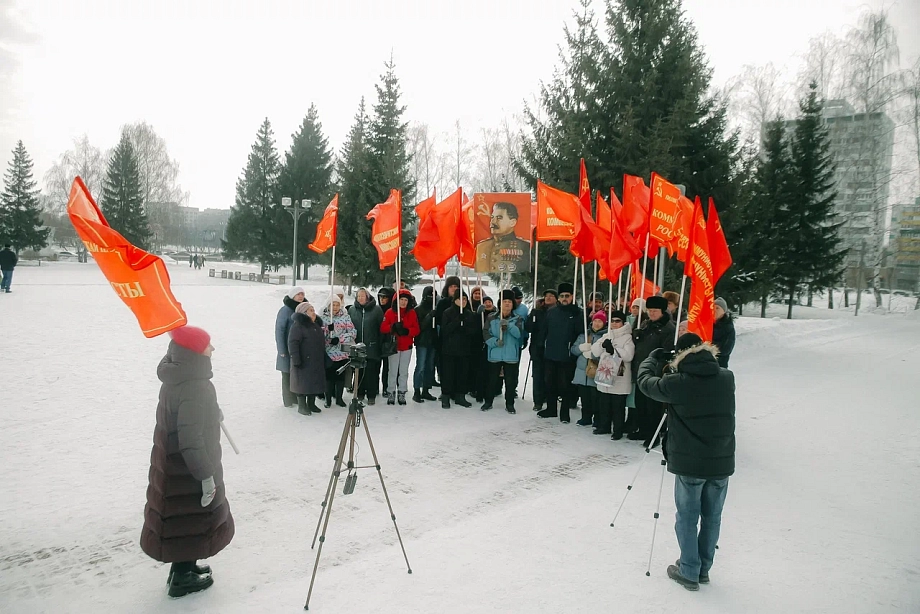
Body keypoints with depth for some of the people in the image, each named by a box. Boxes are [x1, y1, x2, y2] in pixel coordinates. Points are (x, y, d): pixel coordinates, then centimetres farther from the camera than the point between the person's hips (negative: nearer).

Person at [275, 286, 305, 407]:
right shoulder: (285, 310, -10)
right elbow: (279, 330, -11)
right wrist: (282, 350, -14)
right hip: (288, 349, -5)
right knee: (287, 374, 3)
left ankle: (296, 398, 19)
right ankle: (288, 400, 12)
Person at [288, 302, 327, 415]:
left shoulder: (317, 325, 15)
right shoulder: (298, 326, -13)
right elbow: (293, 343, -18)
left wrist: (323, 360, 21)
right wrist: (296, 360, -24)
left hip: (317, 362, 8)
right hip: (304, 362, -8)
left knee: (315, 383, 12)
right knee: (303, 382, -1)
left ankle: (311, 404, 24)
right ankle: (302, 406, 10)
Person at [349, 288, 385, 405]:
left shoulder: (376, 309, -2)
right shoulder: (351, 310, 6)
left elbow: (382, 326, -2)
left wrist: (381, 343, -5)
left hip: (372, 346, -3)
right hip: (356, 346, 3)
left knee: (371, 371, -2)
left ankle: (371, 395, 8)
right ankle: (360, 393, 23)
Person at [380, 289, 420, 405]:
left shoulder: (412, 313, 3)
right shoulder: (390, 312, -2)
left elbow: (416, 330, -1)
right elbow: (383, 328, -7)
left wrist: (406, 331, -20)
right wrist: (392, 327, -25)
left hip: (407, 347, 2)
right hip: (393, 346, -2)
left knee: (404, 371, 9)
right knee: (393, 371, 2)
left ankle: (402, 393, 18)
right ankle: (391, 393, 12)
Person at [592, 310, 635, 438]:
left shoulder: (627, 337, -5)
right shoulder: (606, 336, 13)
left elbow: (628, 355, -18)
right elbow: (594, 351, 3)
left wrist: (614, 349, -20)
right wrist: (603, 345, -15)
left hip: (620, 379, -6)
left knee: (618, 407, 1)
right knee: (603, 404, 15)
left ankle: (618, 430, 11)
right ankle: (604, 426, 29)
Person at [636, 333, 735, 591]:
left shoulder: (677, 383, -16)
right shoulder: (727, 378, -2)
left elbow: (645, 382, -1)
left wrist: (654, 358, 15)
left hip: (690, 463, -4)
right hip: (722, 462, 5)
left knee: (687, 518, 11)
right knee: (712, 517, 17)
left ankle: (689, 572, 20)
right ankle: (703, 569, 31)